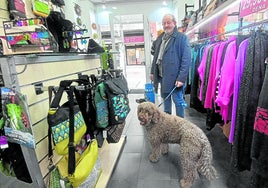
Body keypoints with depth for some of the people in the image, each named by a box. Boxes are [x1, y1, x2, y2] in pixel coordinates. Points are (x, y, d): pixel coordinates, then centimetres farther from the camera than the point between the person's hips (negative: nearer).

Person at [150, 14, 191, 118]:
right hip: (162, 75, 7)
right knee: (165, 99, 20)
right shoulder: (160, 38, 14)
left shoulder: (182, 38, -8)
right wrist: (153, 71, 14)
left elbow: (186, 60, -14)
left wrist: (181, 78, -20)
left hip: (175, 76, -7)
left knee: (178, 101, 3)